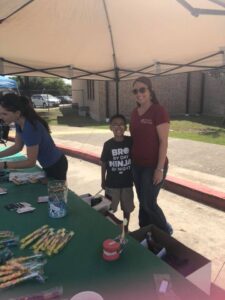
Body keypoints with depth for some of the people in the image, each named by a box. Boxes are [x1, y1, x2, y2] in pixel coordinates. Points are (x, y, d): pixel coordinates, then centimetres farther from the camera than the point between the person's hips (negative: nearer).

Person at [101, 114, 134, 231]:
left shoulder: (130, 141, -8)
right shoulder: (108, 144, -9)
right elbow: (103, 163, -1)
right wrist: (103, 181, 4)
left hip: (127, 182, 1)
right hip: (112, 183, -1)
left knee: (127, 208, 17)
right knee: (109, 209, 11)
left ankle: (125, 228, 39)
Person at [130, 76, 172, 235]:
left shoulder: (159, 111, -14)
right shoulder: (134, 113, 7)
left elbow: (163, 142, -16)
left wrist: (160, 169, -18)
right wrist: (132, 161, 11)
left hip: (153, 166, -6)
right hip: (137, 165, 7)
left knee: (149, 203, 1)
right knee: (142, 202, 16)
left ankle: (165, 232, 28)